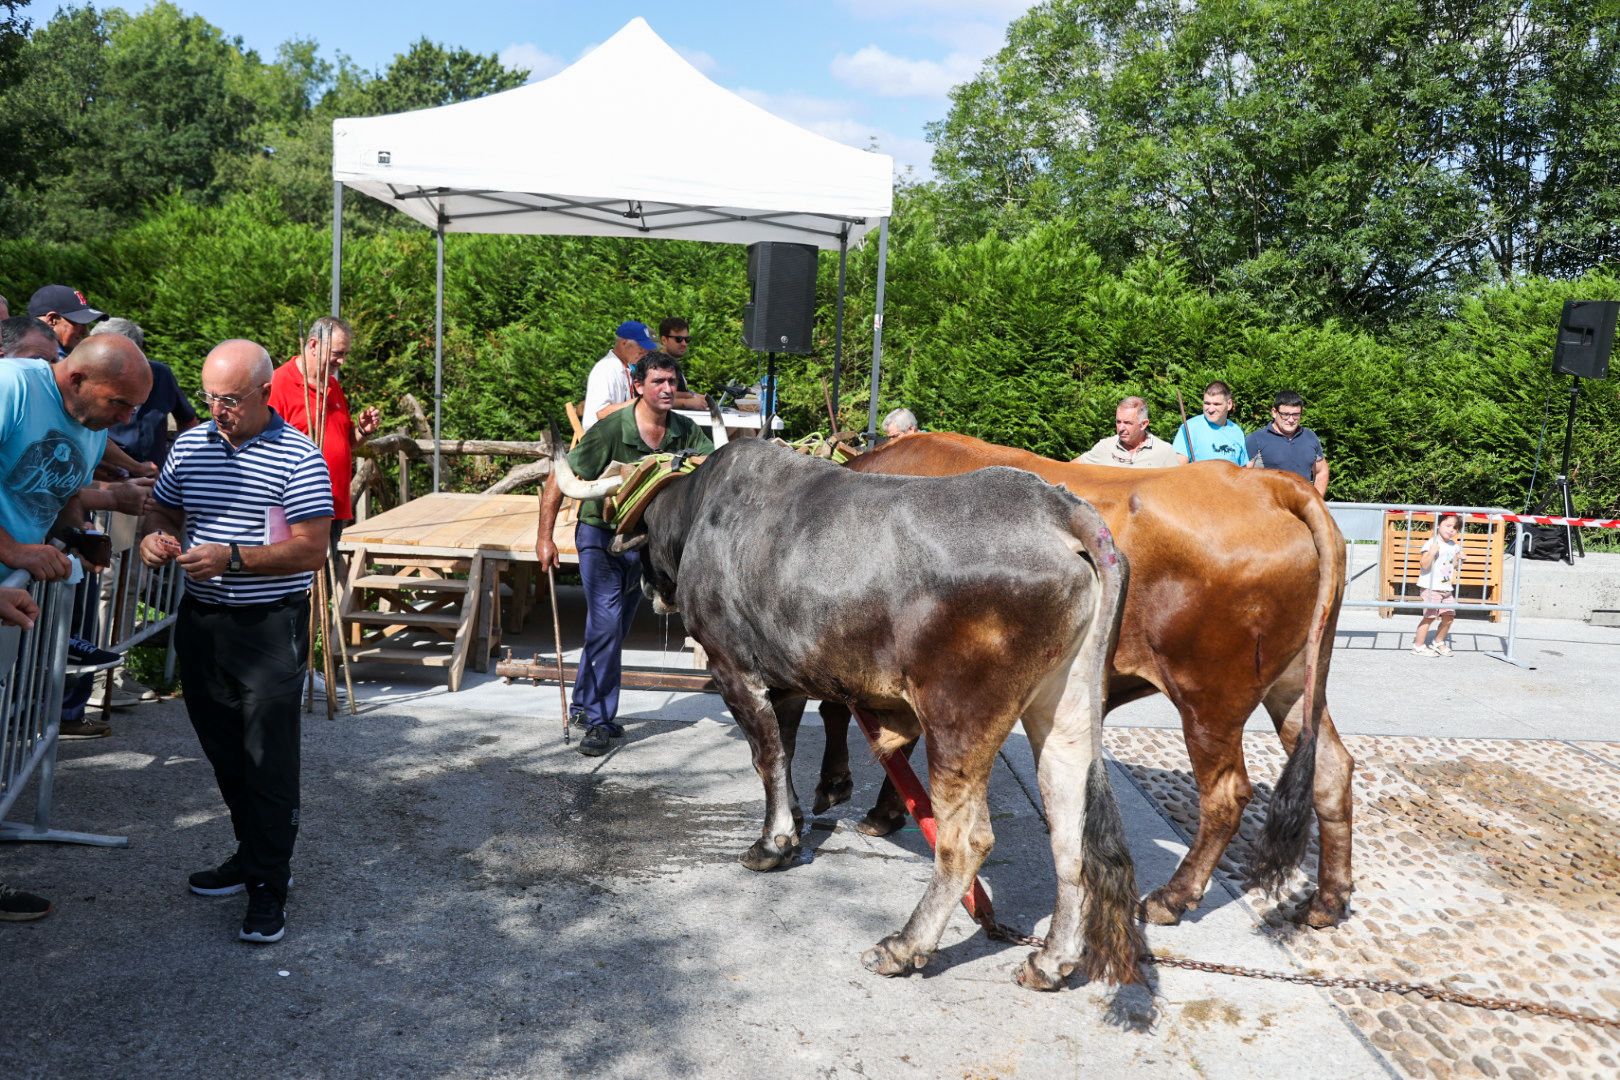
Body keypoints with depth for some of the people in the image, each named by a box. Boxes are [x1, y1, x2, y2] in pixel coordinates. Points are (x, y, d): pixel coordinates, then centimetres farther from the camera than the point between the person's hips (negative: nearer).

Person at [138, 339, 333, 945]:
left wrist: (232, 558, -25)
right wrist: (157, 538, -6)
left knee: (269, 759, -1)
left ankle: (268, 886, 10)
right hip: (200, 621, 7)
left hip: (271, 628, -6)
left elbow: (312, 551, -16)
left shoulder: (298, 458, -12)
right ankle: (252, 854, 34)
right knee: (223, 750, 16)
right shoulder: (190, 446, 7)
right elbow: (164, 512, 18)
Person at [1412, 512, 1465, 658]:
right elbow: (1424, 565, -18)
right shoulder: (1431, 543, -12)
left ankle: (1439, 643, 26)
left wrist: (1458, 560, 3)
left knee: (1449, 616, 7)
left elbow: (1455, 568, 23)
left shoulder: (1454, 546, 11)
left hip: (1447, 588, 7)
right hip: (1431, 587, -7)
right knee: (1429, 616, -8)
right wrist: (1432, 552, -32)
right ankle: (1418, 646, 1)